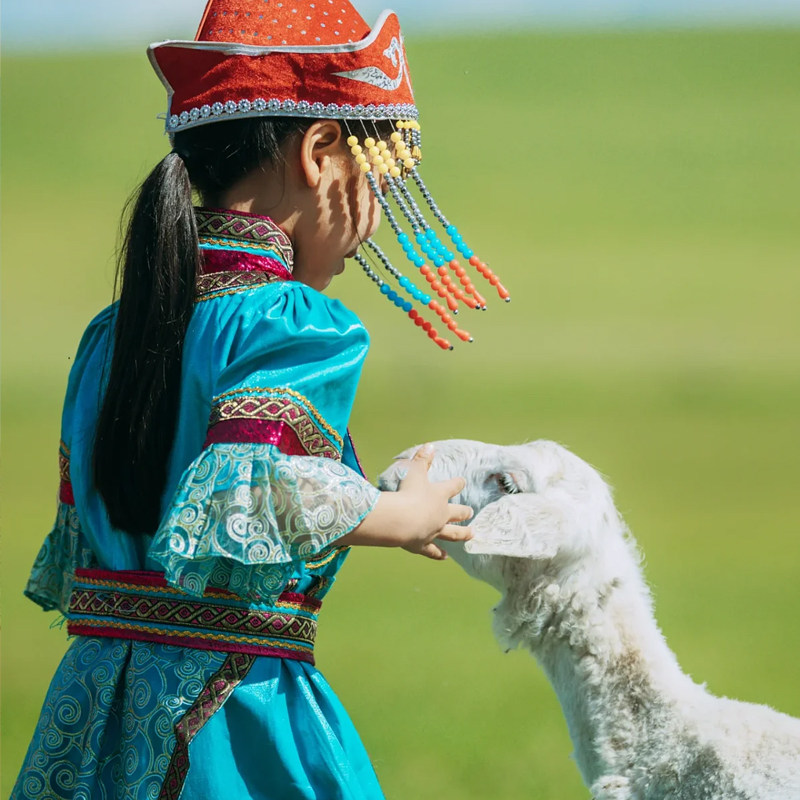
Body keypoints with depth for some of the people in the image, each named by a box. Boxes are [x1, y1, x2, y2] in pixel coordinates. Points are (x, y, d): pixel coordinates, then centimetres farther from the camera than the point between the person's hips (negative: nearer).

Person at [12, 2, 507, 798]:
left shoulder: (110, 334, 13)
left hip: (90, 714, 8)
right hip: (231, 724, -8)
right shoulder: (297, 326, -11)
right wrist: (404, 516, -9)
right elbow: (249, 492, -27)